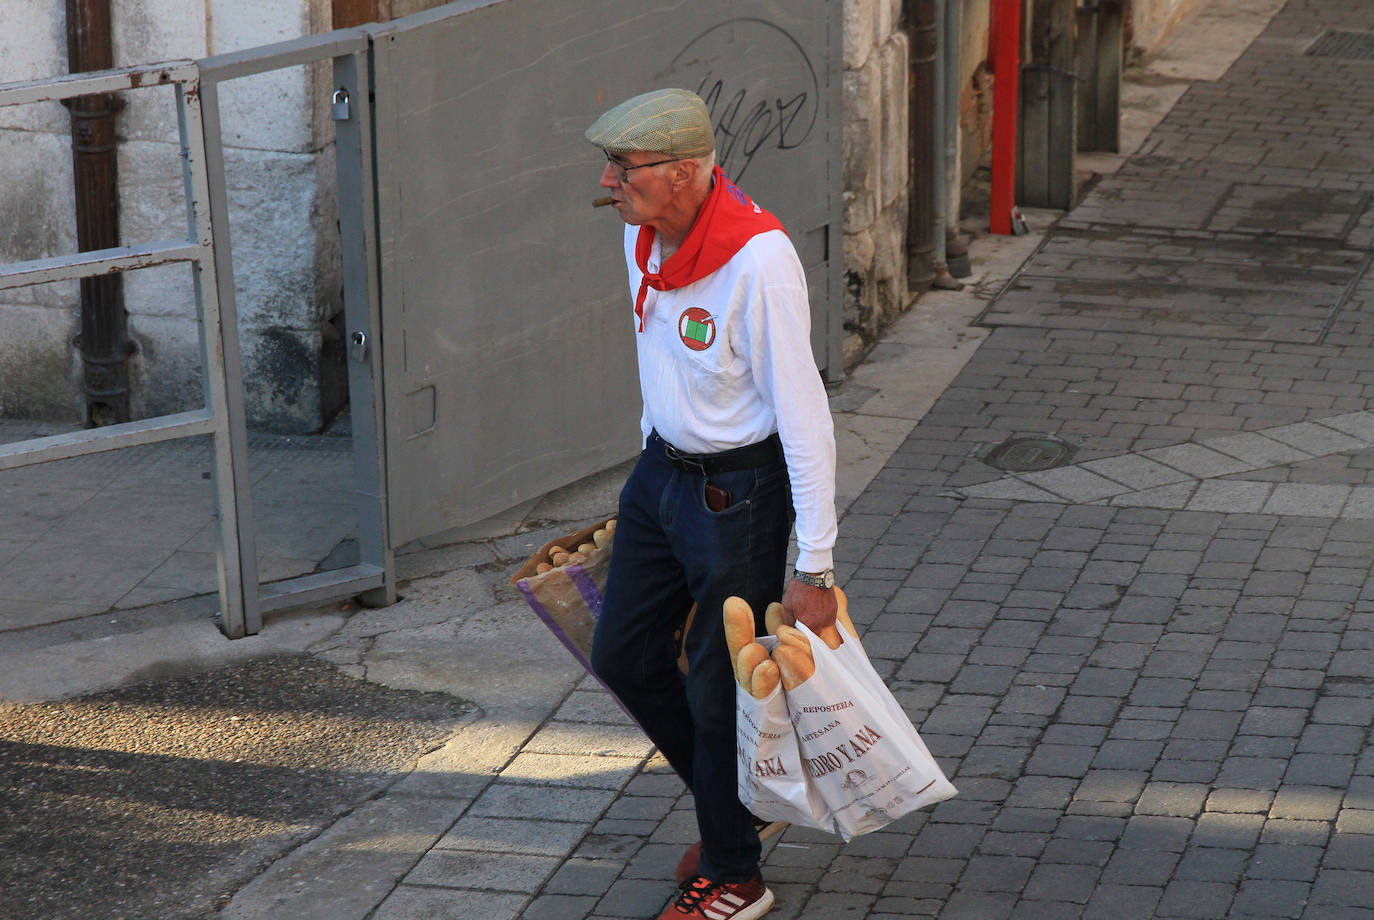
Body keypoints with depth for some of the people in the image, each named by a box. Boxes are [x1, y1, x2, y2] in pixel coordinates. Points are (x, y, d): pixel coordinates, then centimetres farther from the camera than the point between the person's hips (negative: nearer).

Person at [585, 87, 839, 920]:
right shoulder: (644, 235, -3)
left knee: (718, 686, 3)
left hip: (740, 490, -8)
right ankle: (734, 805, 36)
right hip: (663, 470, 8)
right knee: (623, 654, 15)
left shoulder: (758, 260, -28)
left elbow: (804, 416, -25)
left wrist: (815, 567, -23)